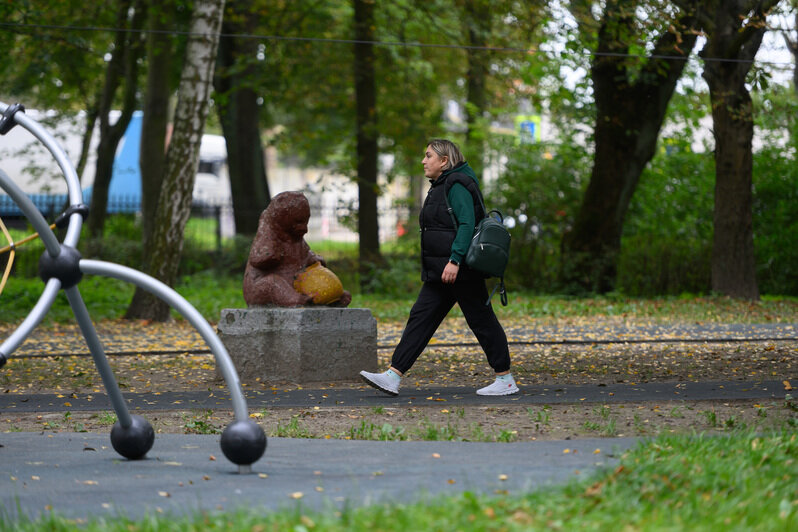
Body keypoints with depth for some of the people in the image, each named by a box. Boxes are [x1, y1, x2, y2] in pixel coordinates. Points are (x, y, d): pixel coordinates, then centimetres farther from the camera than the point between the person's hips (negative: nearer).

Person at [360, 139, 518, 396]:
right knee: (421, 317, 3)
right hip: (441, 271, 10)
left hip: (461, 270, -10)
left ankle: (506, 379, 4)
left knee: (481, 320, -3)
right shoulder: (440, 187, 19)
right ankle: (392, 377, -1)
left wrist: (454, 261, -27)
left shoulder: (457, 185, -11)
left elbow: (467, 224, -21)